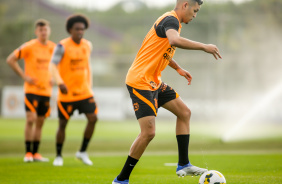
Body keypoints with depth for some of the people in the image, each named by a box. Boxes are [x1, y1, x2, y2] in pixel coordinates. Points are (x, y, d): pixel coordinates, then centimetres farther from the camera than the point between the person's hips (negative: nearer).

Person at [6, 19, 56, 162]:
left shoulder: (54, 48, 6)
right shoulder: (29, 47, -9)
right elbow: (10, 60, -7)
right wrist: (24, 76, -11)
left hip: (46, 90, 5)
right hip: (31, 89, -5)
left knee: (40, 122, 8)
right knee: (31, 119, -12)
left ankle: (35, 153, 15)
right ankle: (28, 152, -4)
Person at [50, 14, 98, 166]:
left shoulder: (87, 45, 6)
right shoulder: (62, 46, -12)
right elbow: (53, 66, -20)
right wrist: (60, 82, -36)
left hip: (84, 92, 4)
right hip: (66, 93, -4)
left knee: (93, 118, -10)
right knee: (63, 124, 4)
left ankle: (82, 151, 5)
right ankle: (59, 156, 21)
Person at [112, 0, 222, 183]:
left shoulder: (172, 21, 16)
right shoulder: (171, 20, -16)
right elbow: (175, 40, -40)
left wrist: (179, 69, 30)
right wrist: (204, 47, -31)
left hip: (153, 82, 11)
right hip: (139, 82, -11)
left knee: (184, 112, 12)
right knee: (148, 132, -14)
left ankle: (183, 164, 16)